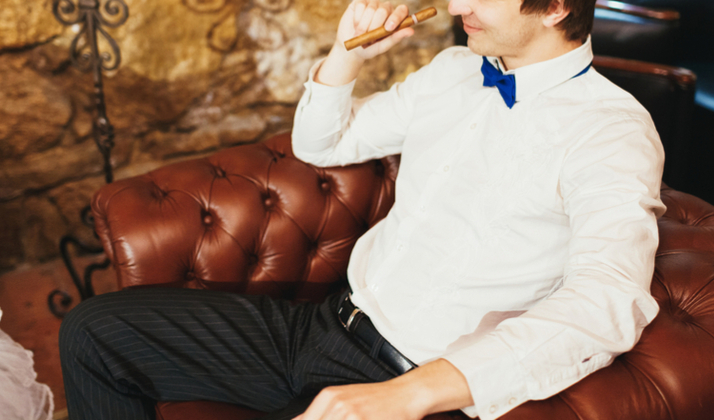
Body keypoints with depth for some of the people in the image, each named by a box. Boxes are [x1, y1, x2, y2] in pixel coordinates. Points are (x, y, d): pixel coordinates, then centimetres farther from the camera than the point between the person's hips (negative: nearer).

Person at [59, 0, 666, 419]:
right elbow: (319, 145, 22)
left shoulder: (615, 130, -12)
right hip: (331, 321, 7)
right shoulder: (454, 69, 11)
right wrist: (348, 54, 1)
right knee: (94, 331, 1)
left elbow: (609, 301, -29)